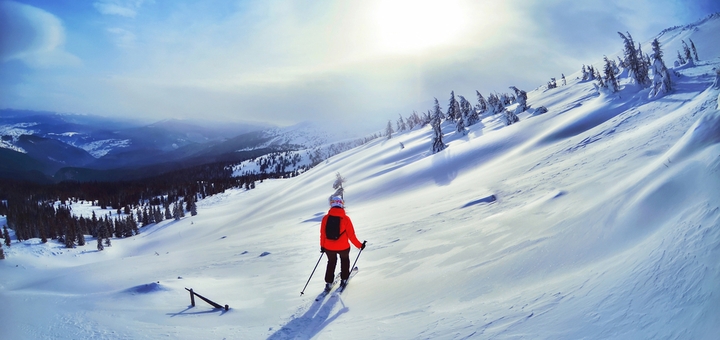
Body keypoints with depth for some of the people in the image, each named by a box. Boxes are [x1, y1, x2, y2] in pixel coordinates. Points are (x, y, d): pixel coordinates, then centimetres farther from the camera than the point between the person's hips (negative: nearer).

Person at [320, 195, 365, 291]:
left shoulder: (325, 218, -11)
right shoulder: (345, 218, -16)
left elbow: (322, 234, -2)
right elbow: (351, 235, -12)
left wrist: (322, 246, 13)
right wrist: (359, 245, 1)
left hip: (328, 247, 2)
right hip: (343, 247, -2)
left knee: (331, 262, 26)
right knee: (345, 260, 29)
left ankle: (328, 283, 26)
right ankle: (344, 279, 31)